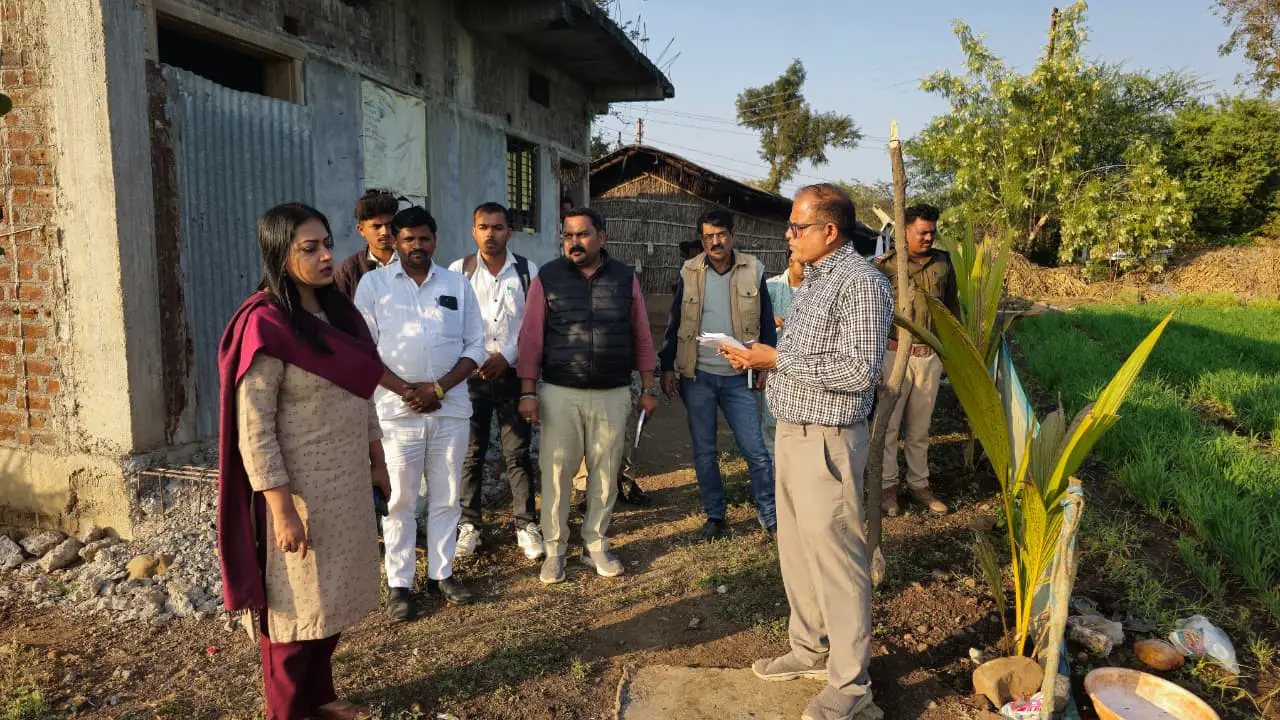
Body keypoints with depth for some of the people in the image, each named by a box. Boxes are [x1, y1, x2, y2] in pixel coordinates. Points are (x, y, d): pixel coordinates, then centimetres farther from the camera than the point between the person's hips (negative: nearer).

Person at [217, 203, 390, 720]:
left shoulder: (337, 312, 6)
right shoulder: (266, 324, -18)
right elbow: (253, 428, -19)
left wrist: (376, 460, 15)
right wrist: (282, 508, -21)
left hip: (347, 479, 8)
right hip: (299, 486, -7)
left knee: (331, 595, 18)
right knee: (295, 601, 9)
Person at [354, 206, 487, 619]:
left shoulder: (457, 285, 8)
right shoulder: (374, 283, 2)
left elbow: (475, 347, 5)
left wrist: (439, 387, -10)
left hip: (451, 408, 2)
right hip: (397, 410, -2)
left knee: (446, 497, 11)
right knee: (400, 501, 4)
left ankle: (441, 572, 25)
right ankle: (400, 584, 15)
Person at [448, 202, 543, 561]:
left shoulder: (527, 270, 2)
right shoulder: (459, 270, 1)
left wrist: (506, 357, -10)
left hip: (513, 373, 0)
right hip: (470, 374, 0)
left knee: (518, 454, 6)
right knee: (470, 454, 8)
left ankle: (526, 525, 17)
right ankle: (469, 524, 22)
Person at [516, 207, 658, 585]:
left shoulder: (625, 278, 6)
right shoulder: (547, 278, 1)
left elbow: (641, 337, 8)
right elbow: (531, 338, -1)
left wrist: (648, 388, 6)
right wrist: (528, 391, -6)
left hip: (613, 394, 2)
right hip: (560, 394, -1)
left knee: (605, 474, 8)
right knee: (556, 473, 2)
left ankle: (596, 545, 24)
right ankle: (555, 550, 17)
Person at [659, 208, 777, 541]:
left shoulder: (753, 270, 0)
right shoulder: (689, 272, 2)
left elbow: (766, 321, 6)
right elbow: (675, 323, 7)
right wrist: (667, 367, 3)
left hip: (738, 376, -1)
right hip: (697, 376, 1)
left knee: (755, 450, -2)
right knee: (704, 451, 9)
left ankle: (770, 516, 13)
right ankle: (714, 516, 23)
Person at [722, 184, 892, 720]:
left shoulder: (861, 282, -15)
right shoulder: (812, 279, 15)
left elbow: (858, 371, -22)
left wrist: (779, 360, -19)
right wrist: (761, 357, 4)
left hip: (826, 439, -9)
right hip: (791, 431, 9)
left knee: (835, 556, 0)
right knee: (795, 549, 17)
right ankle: (810, 649, 34)